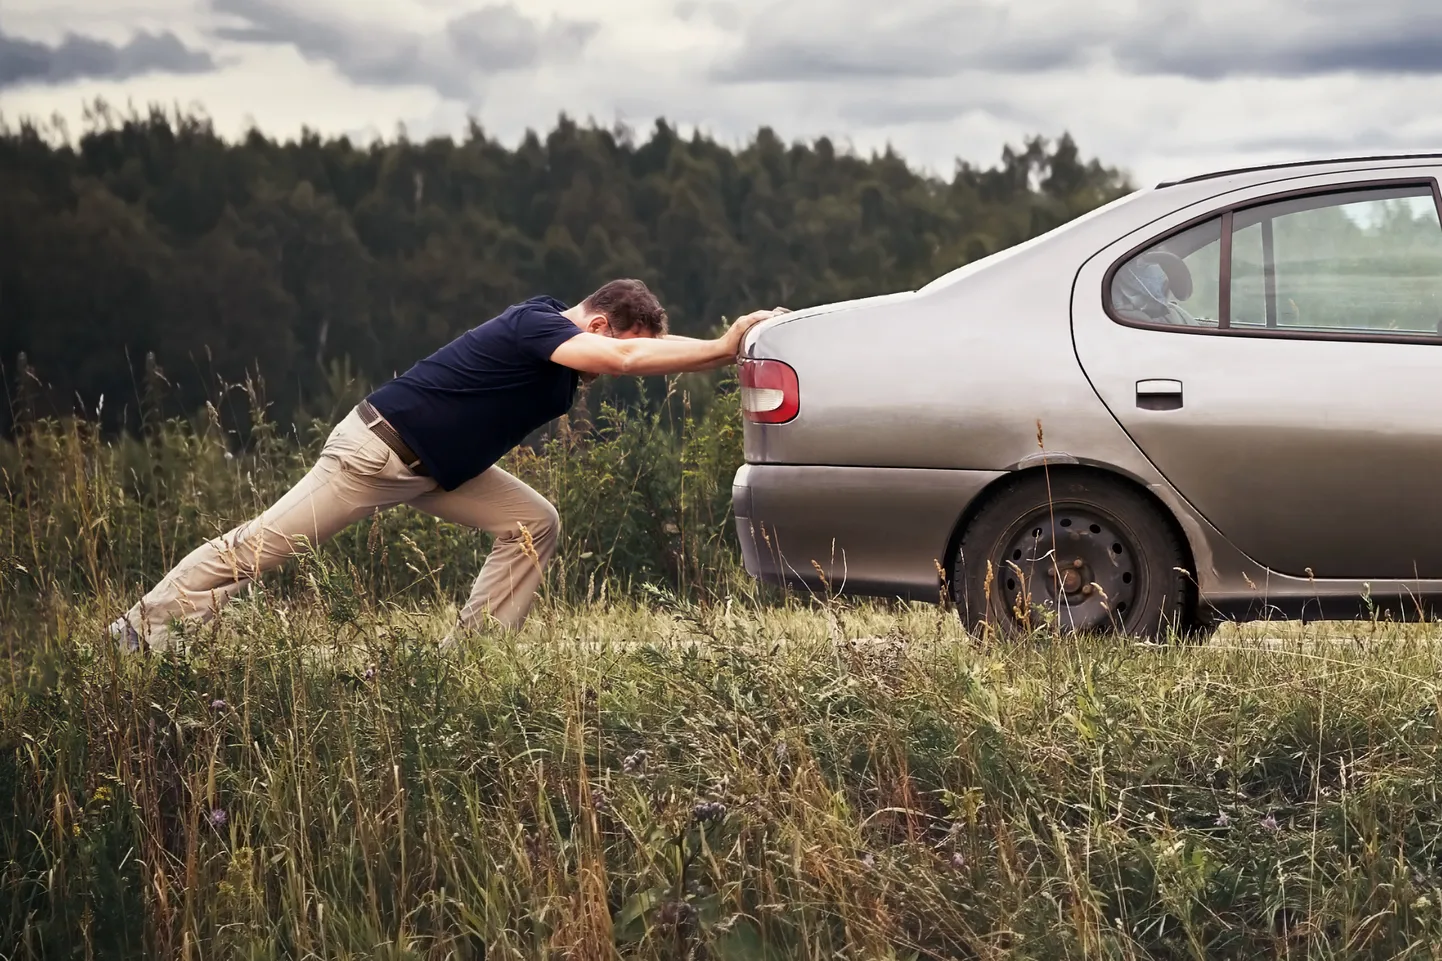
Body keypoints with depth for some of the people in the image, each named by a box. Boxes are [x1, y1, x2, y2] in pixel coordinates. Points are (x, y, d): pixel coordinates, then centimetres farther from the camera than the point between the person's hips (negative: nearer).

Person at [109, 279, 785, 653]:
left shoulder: (559, 344, 6)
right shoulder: (535, 326, -24)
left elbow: (639, 353, 11)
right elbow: (621, 358, -38)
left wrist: (727, 347, -3)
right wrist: (724, 348, -38)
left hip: (434, 470, 10)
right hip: (378, 449, -10)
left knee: (534, 525, 1)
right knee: (259, 547, -7)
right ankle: (138, 635, -1)